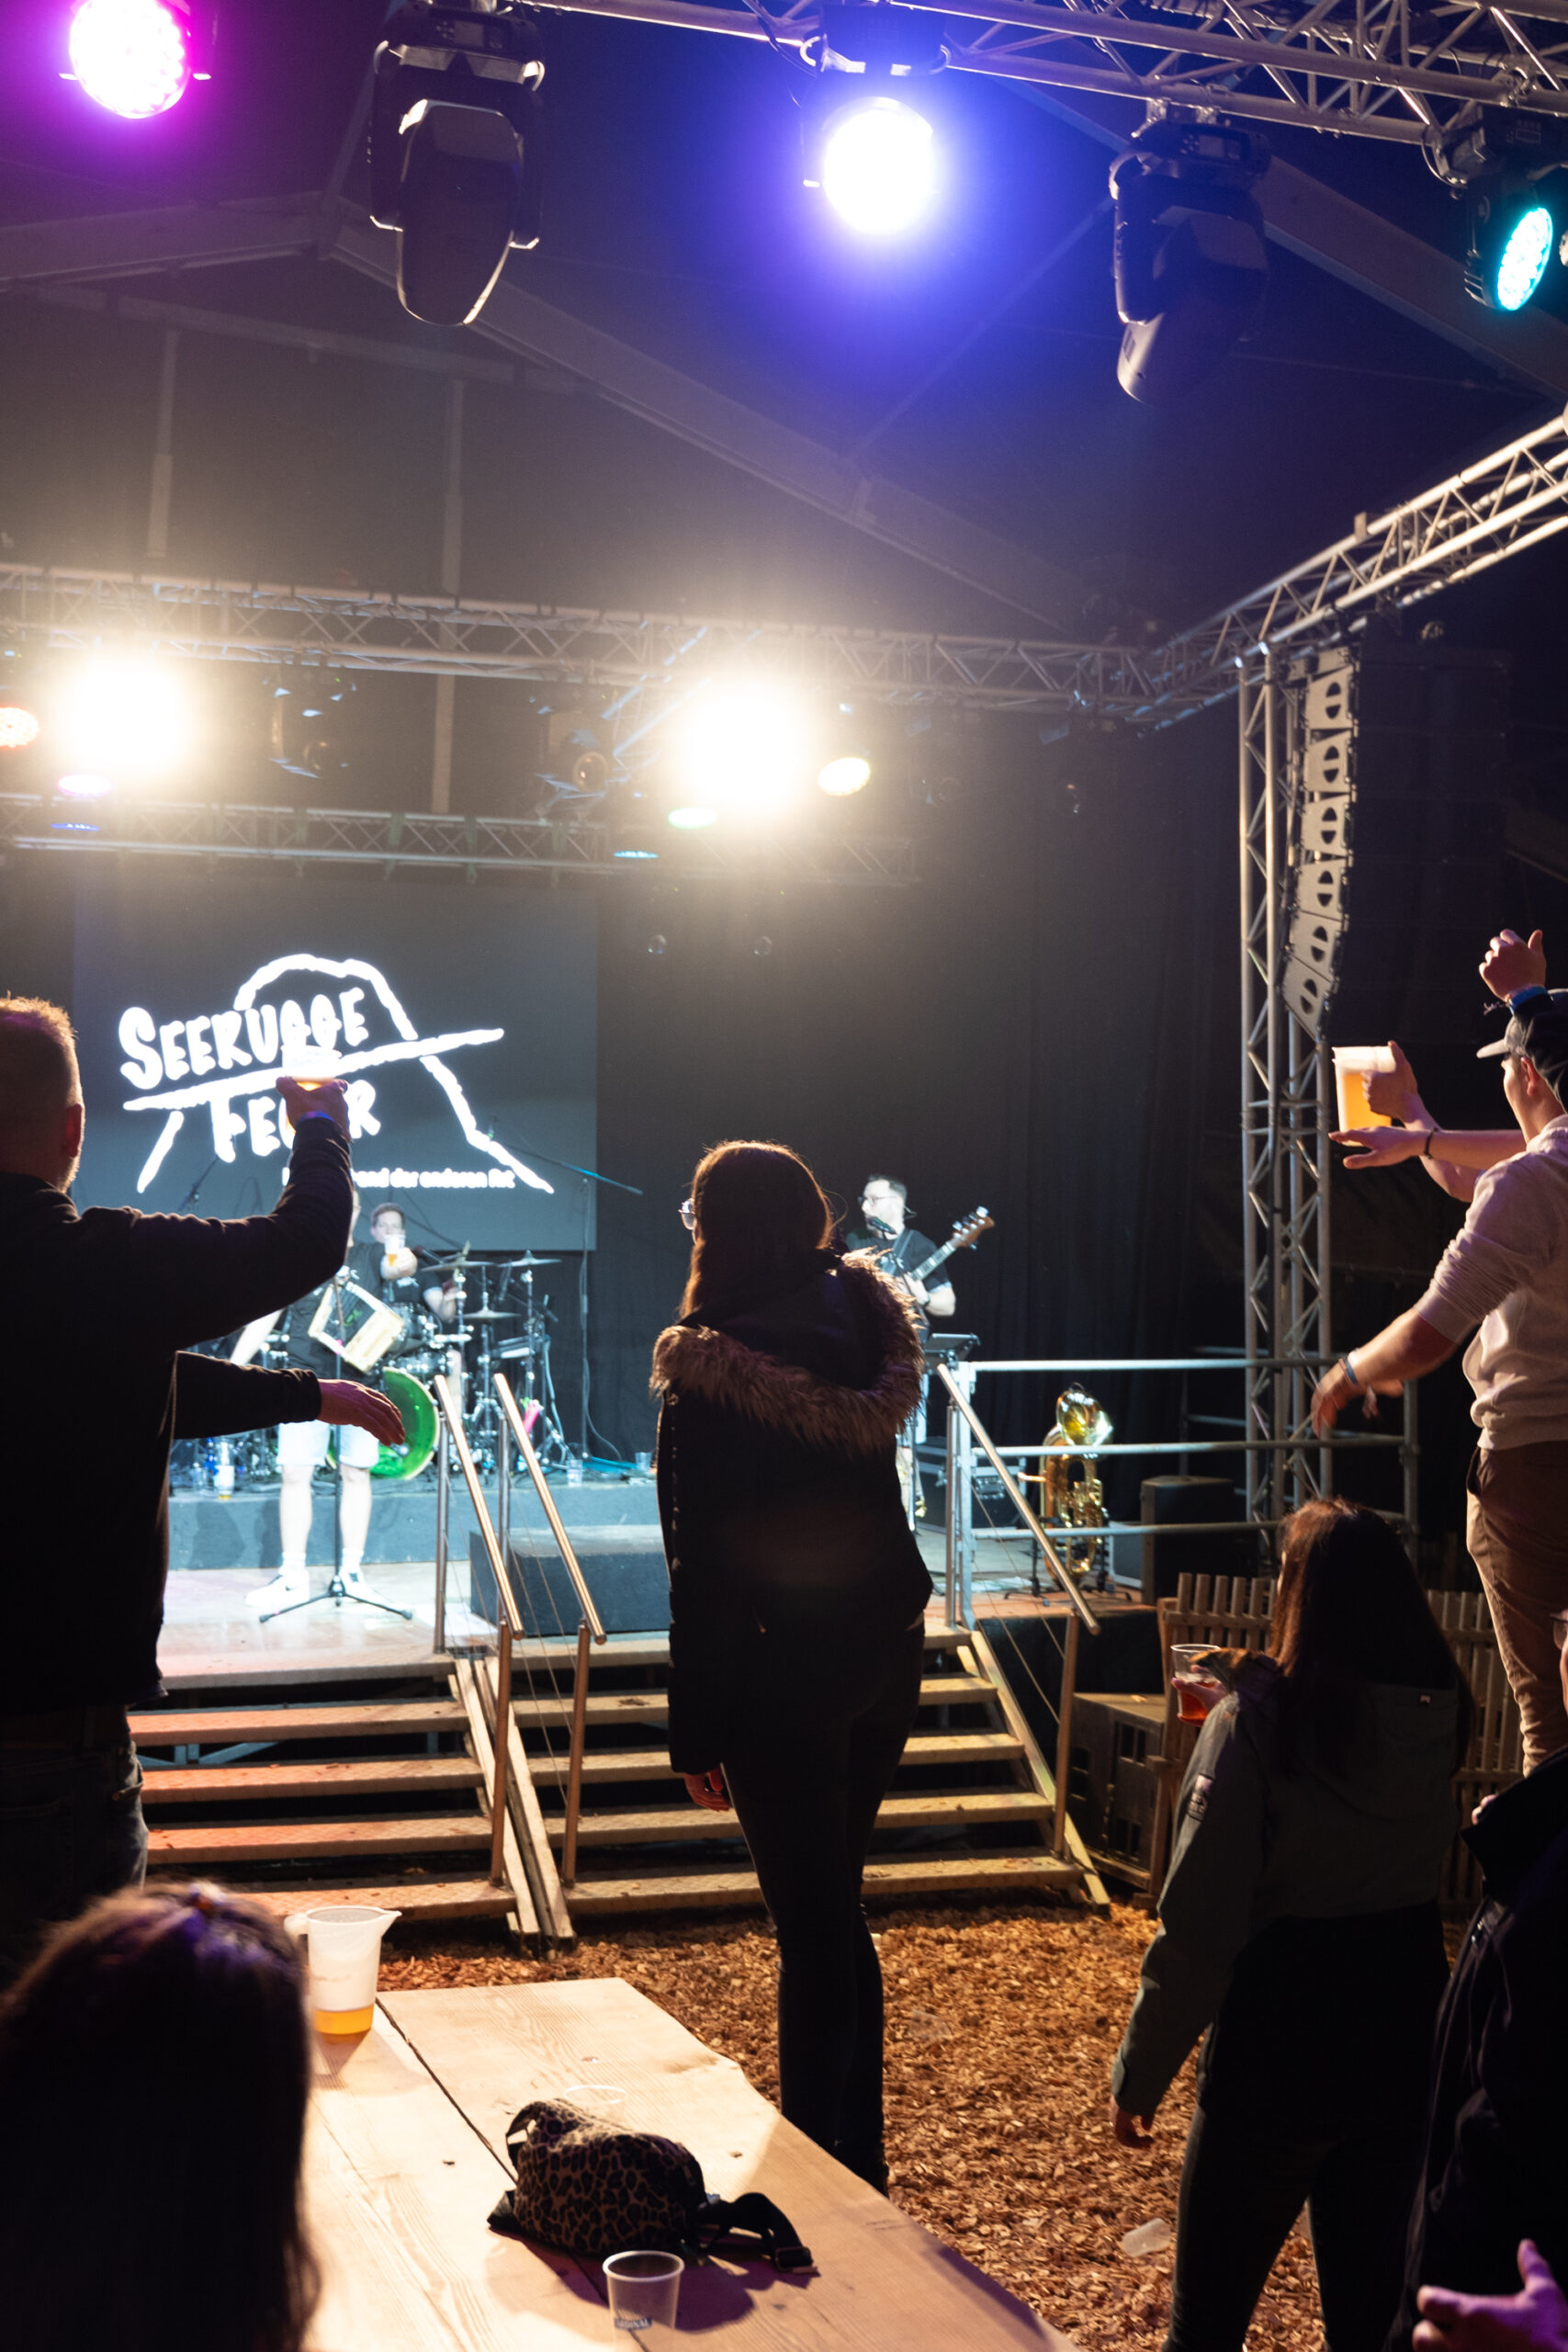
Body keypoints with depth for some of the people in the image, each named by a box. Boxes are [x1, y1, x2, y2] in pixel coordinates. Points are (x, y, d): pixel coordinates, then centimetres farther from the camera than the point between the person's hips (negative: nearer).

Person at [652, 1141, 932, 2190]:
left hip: (784, 1677, -7)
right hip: (887, 1652, 7)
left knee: (814, 1925, 3)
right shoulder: (866, 1321, -4)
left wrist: (695, 1732, -9)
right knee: (835, 1905, 22)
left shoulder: (707, 1379, -21)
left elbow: (704, 1570, -17)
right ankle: (858, 2151, 35)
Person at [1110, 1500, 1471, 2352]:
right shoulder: (1437, 1717, -4)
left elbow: (1197, 1933, -19)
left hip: (1278, 2050, -5)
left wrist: (1137, 2075, -7)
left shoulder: (1254, 1725, -20)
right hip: (1406, 2035, 5)